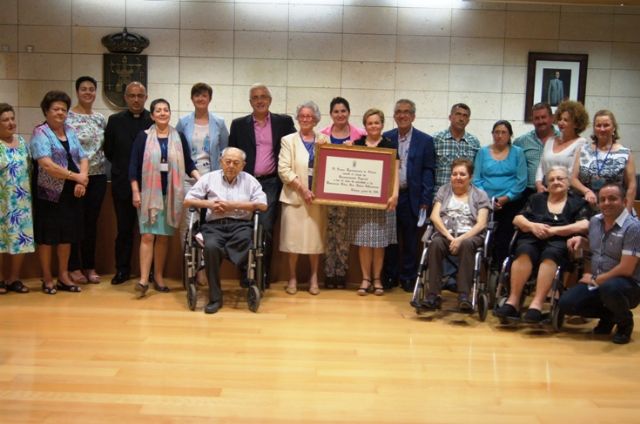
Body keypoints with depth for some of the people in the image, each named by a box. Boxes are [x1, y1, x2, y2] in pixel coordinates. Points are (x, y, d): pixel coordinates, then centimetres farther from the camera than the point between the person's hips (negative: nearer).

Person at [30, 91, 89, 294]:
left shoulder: (70, 132, 12)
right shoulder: (40, 133, -8)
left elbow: (83, 158, 8)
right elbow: (46, 164, -20)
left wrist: (82, 181, -11)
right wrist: (75, 176, -17)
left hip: (71, 193, 6)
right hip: (49, 193, -6)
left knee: (67, 235, 11)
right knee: (47, 236, 2)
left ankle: (64, 276, 22)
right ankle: (47, 279, 13)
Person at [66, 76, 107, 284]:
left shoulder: (100, 118, 10)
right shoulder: (67, 117, -5)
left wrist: (106, 166, 6)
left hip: (98, 176, 5)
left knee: (92, 221, 9)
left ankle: (89, 266, 17)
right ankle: (74, 267, 11)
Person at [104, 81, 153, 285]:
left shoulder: (154, 121, -1)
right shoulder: (115, 121, 5)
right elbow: (108, 151, 8)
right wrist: (122, 168, 8)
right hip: (123, 184, 1)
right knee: (124, 229, 8)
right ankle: (122, 270, 17)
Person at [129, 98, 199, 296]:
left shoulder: (179, 137, 6)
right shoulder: (143, 136, 1)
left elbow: (188, 163, 7)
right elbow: (134, 165, 0)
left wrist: (200, 179, -10)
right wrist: (135, 192, -6)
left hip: (171, 194, 2)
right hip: (149, 193, -2)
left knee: (163, 236, 7)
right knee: (147, 236, -6)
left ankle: (158, 277, 15)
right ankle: (143, 279, -6)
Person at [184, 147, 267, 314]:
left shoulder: (249, 180, 13)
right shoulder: (209, 178, 16)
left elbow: (262, 205, 0)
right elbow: (187, 200, 14)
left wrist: (233, 205, -5)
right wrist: (209, 204, -3)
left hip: (240, 224, 0)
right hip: (214, 225, 0)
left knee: (244, 239, -38)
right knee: (211, 246, -33)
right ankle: (215, 297, -22)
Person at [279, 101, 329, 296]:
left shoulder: (324, 140, 11)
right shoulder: (289, 140, 5)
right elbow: (283, 169, -5)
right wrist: (302, 188, -13)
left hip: (317, 197, 2)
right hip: (294, 196, -1)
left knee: (315, 237, 3)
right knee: (293, 237, 0)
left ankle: (314, 277, 15)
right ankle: (292, 277, 11)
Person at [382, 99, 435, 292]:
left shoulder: (425, 140, 2)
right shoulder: (386, 138, 7)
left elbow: (428, 172, -1)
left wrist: (425, 201, -7)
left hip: (411, 197, -2)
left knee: (410, 240, 5)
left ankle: (408, 277, 16)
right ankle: (390, 276, 18)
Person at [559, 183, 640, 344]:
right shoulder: (595, 221, 6)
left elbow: (626, 269, -21)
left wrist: (596, 280, -12)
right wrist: (580, 240, 6)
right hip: (597, 282, 7)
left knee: (609, 288, -40)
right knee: (565, 304, -14)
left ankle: (625, 322, -5)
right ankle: (608, 315, 14)